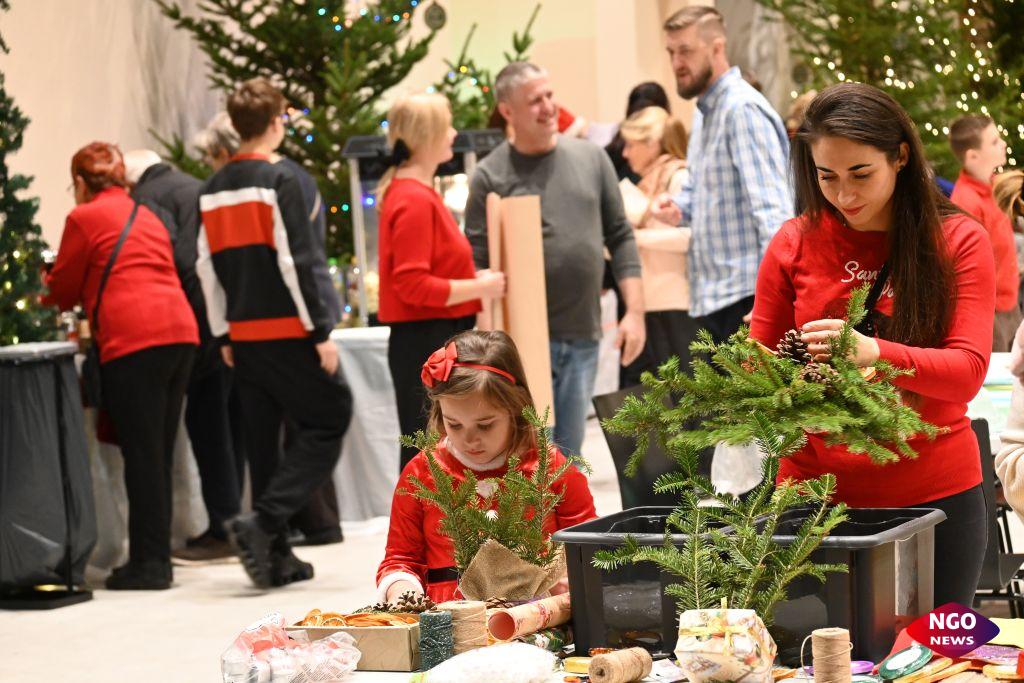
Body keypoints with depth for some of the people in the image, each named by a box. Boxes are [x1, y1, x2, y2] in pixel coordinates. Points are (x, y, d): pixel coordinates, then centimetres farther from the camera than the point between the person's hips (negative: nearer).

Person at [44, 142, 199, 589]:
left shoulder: (84, 218, 3)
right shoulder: (146, 216, 24)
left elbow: (62, 289, 11)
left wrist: (44, 304, 34)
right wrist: (88, 305, 37)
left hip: (133, 339, -7)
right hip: (181, 333, 7)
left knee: (142, 455, -5)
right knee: (159, 453, 11)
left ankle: (148, 564, -3)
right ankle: (157, 558, 14)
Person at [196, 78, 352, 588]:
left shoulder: (212, 191, 10)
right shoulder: (279, 181, -10)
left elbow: (207, 268, 12)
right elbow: (295, 262, -15)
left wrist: (224, 335, 18)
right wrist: (321, 331, -12)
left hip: (244, 335, 7)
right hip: (287, 331, -7)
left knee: (262, 442, 11)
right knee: (328, 421, 1)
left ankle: (274, 554, 13)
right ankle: (263, 520, -14)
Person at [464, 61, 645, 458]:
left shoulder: (590, 158, 9)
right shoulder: (491, 176, -2)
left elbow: (620, 236, 12)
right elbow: (477, 263, -4)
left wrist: (634, 311, 5)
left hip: (583, 336, 4)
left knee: (568, 455, 11)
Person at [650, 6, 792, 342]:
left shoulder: (742, 109, -14)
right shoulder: (704, 112, 18)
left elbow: (772, 211, -21)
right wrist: (678, 204, 6)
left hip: (745, 298, -10)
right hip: (711, 298, 10)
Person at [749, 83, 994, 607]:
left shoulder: (958, 242, -1)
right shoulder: (794, 245, 3)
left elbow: (968, 371, -12)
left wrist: (875, 352, -30)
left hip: (936, 497, -1)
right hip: (816, 491, 1)